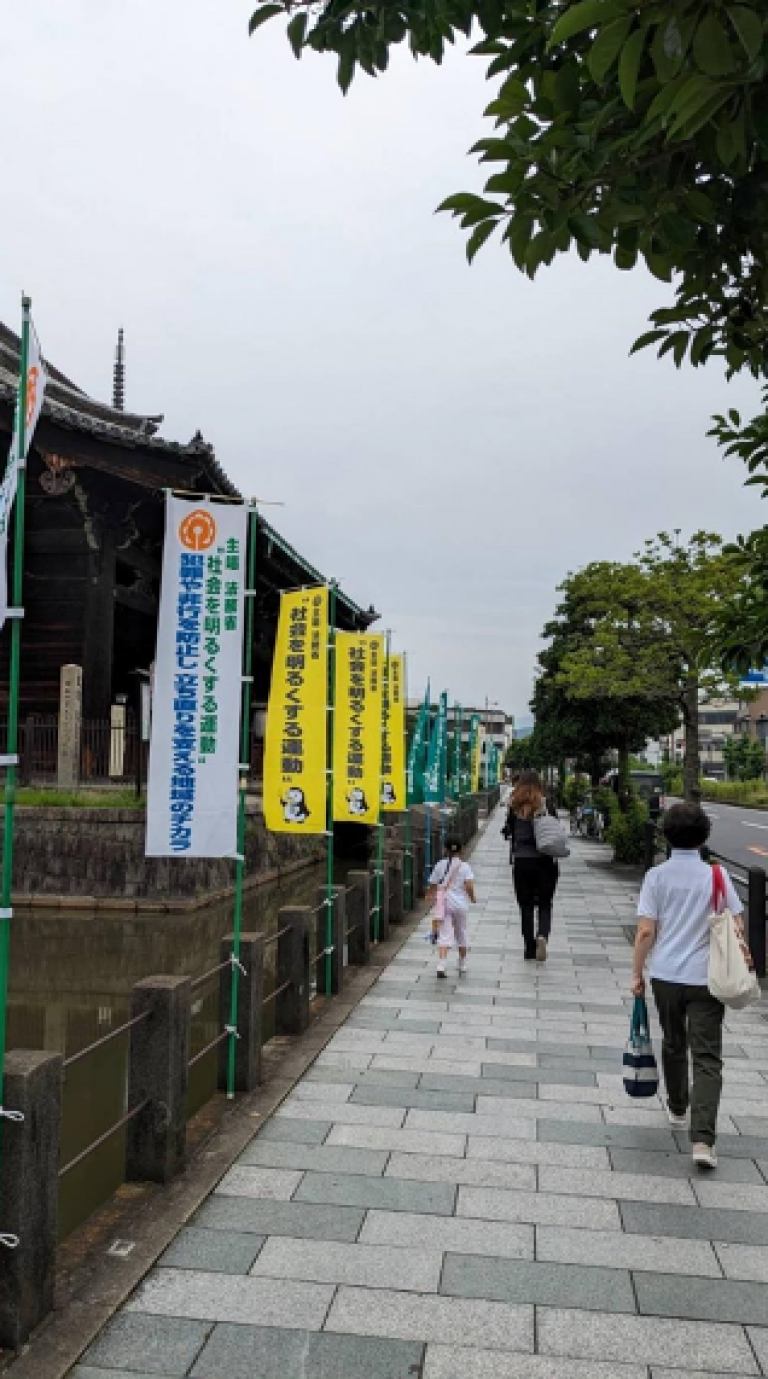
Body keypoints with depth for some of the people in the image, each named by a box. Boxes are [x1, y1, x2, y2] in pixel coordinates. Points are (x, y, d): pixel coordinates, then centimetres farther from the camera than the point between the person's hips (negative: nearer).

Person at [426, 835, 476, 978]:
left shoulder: (440, 865, 2)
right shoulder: (464, 866, -3)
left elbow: (433, 885, 8)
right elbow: (469, 886, -13)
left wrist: (430, 896, 28)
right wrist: (473, 898, 5)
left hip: (443, 903, 0)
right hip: (460, 904, 0)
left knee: (444, 935, -3)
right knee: (461, 935, 16)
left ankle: (441, 966, -19)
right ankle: (462, 966, 28)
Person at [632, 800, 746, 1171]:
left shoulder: (657, 876, -5)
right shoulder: (716, 875, -4)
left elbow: (645, 932, -8)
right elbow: (737, 928, -2)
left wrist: (637, 974, 2)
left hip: (666, 976, 1)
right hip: (706, 978, -1)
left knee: (673, 1045, 21)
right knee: (707, 1058, 1)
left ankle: (677, 1110, 38)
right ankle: (702, 1139, -9)